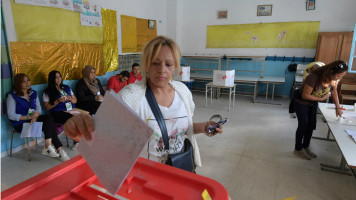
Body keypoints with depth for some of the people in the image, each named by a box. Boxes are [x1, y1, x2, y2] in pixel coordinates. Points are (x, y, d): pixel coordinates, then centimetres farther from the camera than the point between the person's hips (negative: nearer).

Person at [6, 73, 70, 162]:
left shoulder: (33, 93, 13)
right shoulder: (12, 96, -3)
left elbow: (39, 109, 9)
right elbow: (11, 115, -10)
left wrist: (35, 117, -14)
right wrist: (29, 117, -21)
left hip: (34, 119, 5)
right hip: (21, 124, -5)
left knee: (49, 118, -29)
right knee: (49, 125, -27)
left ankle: (48, 148, -31)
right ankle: (59, 150, -24)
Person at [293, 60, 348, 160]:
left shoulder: (334, 78, -15)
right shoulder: (314, 77, -36)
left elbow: (334, 91, 5)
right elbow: (305, 96, -28)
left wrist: (338, 107, 5)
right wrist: (321, 98, -16)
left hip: (314, 102, 6)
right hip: (301, 102, -6)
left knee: (311, 125, 10)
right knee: (303, 125, -3)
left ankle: (305, 147, 27)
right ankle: (298, 149, 14)